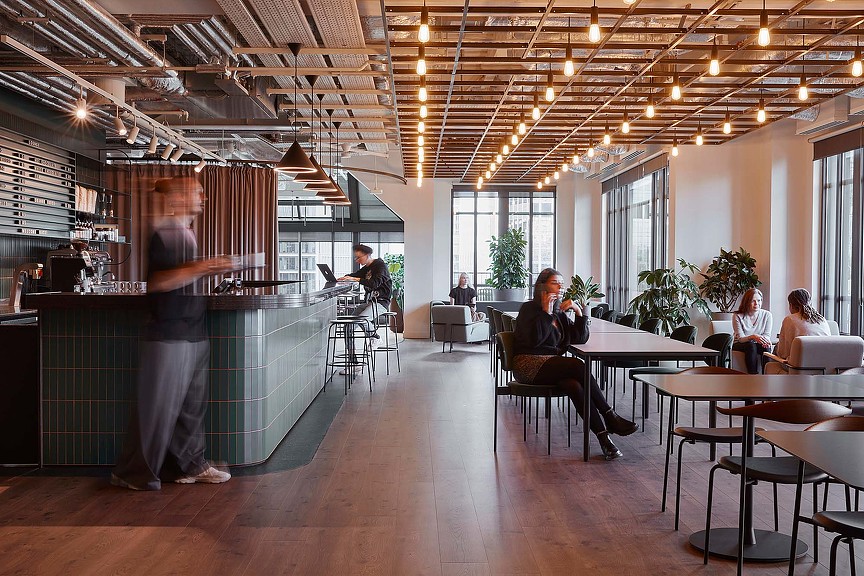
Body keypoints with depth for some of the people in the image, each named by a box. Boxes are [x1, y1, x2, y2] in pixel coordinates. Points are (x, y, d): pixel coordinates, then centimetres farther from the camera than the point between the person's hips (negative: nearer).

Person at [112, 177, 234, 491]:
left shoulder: (187, 233, 16)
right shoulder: (164, 233, -11)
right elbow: (156, 282, -20)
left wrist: (210, 269, 14)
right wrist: (198, 269, -25)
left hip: (194, 333, 9)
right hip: (168, 334, -8)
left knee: (192, 404, 11)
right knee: (157, 407, -1)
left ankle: (192, 465, 21)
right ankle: (133, 472, 13)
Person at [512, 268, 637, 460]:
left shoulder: (559, 313, 20)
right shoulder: (529, 309, 1)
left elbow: (581, 338, 10)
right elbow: (534, 339, -16)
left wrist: (579, 312, -1)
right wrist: (546, 313, -13)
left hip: (551, 365, 6)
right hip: (529, 365, -6)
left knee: (574, 385, -29)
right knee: (577, 365, -28)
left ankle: (603, 437, -36)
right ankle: (609, 417, -23)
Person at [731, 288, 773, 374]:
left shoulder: (767, 315, -2)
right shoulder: (737, 316, -11)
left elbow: (767, 335, -4)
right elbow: (740, 338, -17)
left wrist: (765, 340, -30)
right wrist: (753, 336, -38)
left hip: (758, 345, 2)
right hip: (739, 346, -2)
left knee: (766, 347, -30)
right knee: (751, 346, -33)